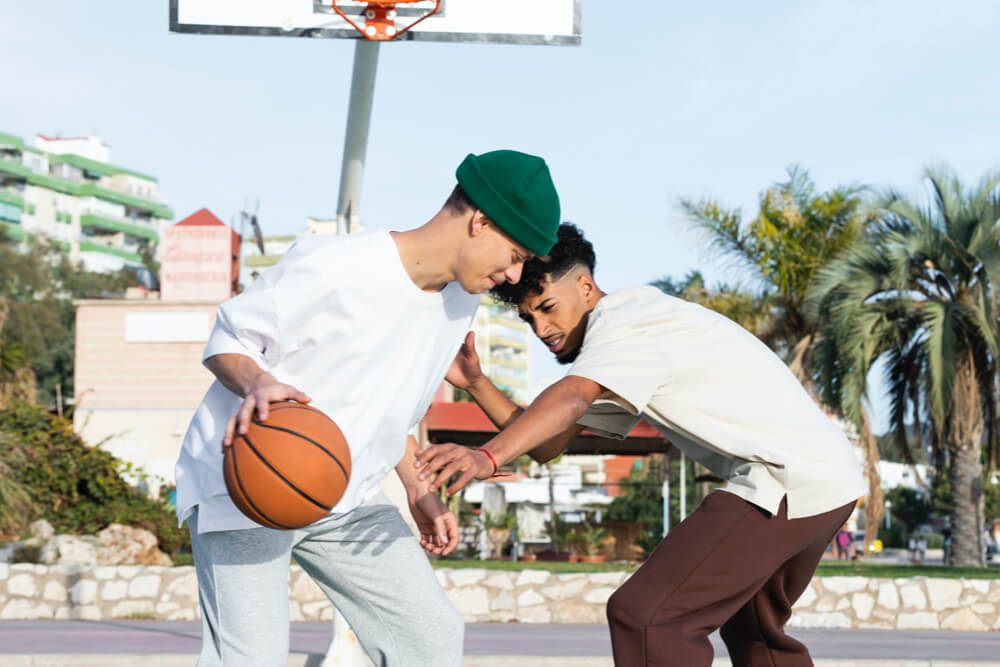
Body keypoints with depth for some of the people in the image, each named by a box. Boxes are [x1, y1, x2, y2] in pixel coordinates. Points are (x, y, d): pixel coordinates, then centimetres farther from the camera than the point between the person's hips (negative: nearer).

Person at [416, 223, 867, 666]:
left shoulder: (621, 322, -12)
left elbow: (571, 398, -33)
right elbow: (546, 445, 14)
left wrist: (488, 456, -48)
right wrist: (476, 383, 2)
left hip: (789, 480, -11)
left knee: (645, 616, -17)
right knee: (752, 628, 30)